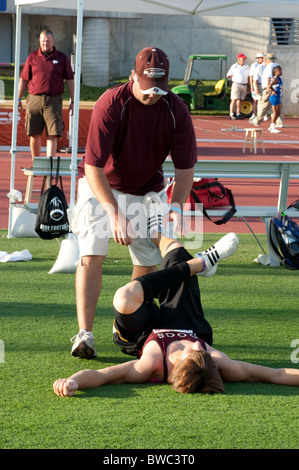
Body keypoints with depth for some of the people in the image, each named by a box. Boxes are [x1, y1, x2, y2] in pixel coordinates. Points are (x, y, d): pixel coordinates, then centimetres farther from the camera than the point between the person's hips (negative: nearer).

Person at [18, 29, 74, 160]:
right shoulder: (32, 57, 9)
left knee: (52, 134, -9)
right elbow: (23, 79, 12)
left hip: (53, 101, -1)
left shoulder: (62, 58, 7)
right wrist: (18, 99, 7)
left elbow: (69, 80, 8)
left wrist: (72, 101, 3)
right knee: (34, 134, 4)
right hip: (34, 99, 1)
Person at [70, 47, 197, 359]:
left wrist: (175, 205, -27)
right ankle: (84, 334, -18)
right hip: (100, 186, -4)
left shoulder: (176, 111, -17)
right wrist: (114, 213, -37)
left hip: (146, 190, 4)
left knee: (147, 261, 2)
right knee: (91, 254, -16)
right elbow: (93, 166, -29)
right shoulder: (110, 104, -28)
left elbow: (185, 166, -10)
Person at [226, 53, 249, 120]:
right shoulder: (234, 66, -4)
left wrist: (248, 86, 13)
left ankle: (238, 114, 11)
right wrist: (235, 78, 5)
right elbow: (228, 75, 1)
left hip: (244, 86, 5)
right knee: (234, 100, -9)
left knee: (240, 101, 7)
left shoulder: (246, 66, 12)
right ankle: (231, 114, -10)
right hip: (236, 85, -5)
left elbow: (248, 76, 18)